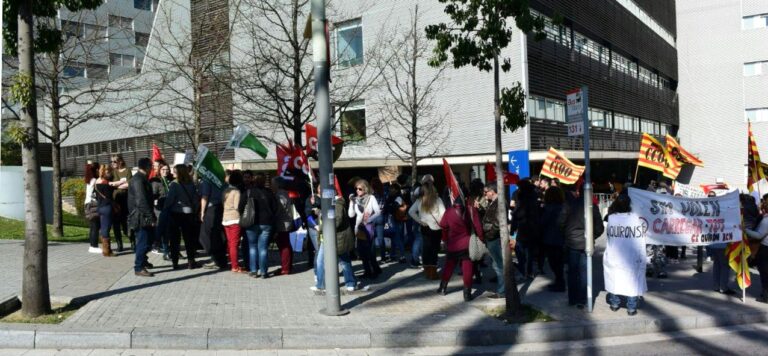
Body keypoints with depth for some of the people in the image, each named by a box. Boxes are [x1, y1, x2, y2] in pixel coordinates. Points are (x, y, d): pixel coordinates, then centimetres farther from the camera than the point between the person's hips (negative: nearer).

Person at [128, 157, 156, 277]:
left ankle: (142, 261, 34)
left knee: (147, 240, 19)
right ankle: (139, 268, 1)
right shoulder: (138, 180, -17)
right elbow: (141, 201, -23)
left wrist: (151, 216, 20)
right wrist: (151, 217, -22)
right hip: (141, 217, -10)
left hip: (144, 217, 10)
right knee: (143, 242, -5)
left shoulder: (141, 178, 15)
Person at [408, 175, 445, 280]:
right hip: (436, 228, -3)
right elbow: (443, 213, -16)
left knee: (426, 248, 11)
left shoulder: (419, 200, -1)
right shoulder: (437, 200, -10)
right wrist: (441, 223, -1)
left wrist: (420, 221, 1)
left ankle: (427, 272, 17)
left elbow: (411, 211, -3)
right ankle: (433, 273, 4)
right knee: (434, 249, 3)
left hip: (425, 228, 3)